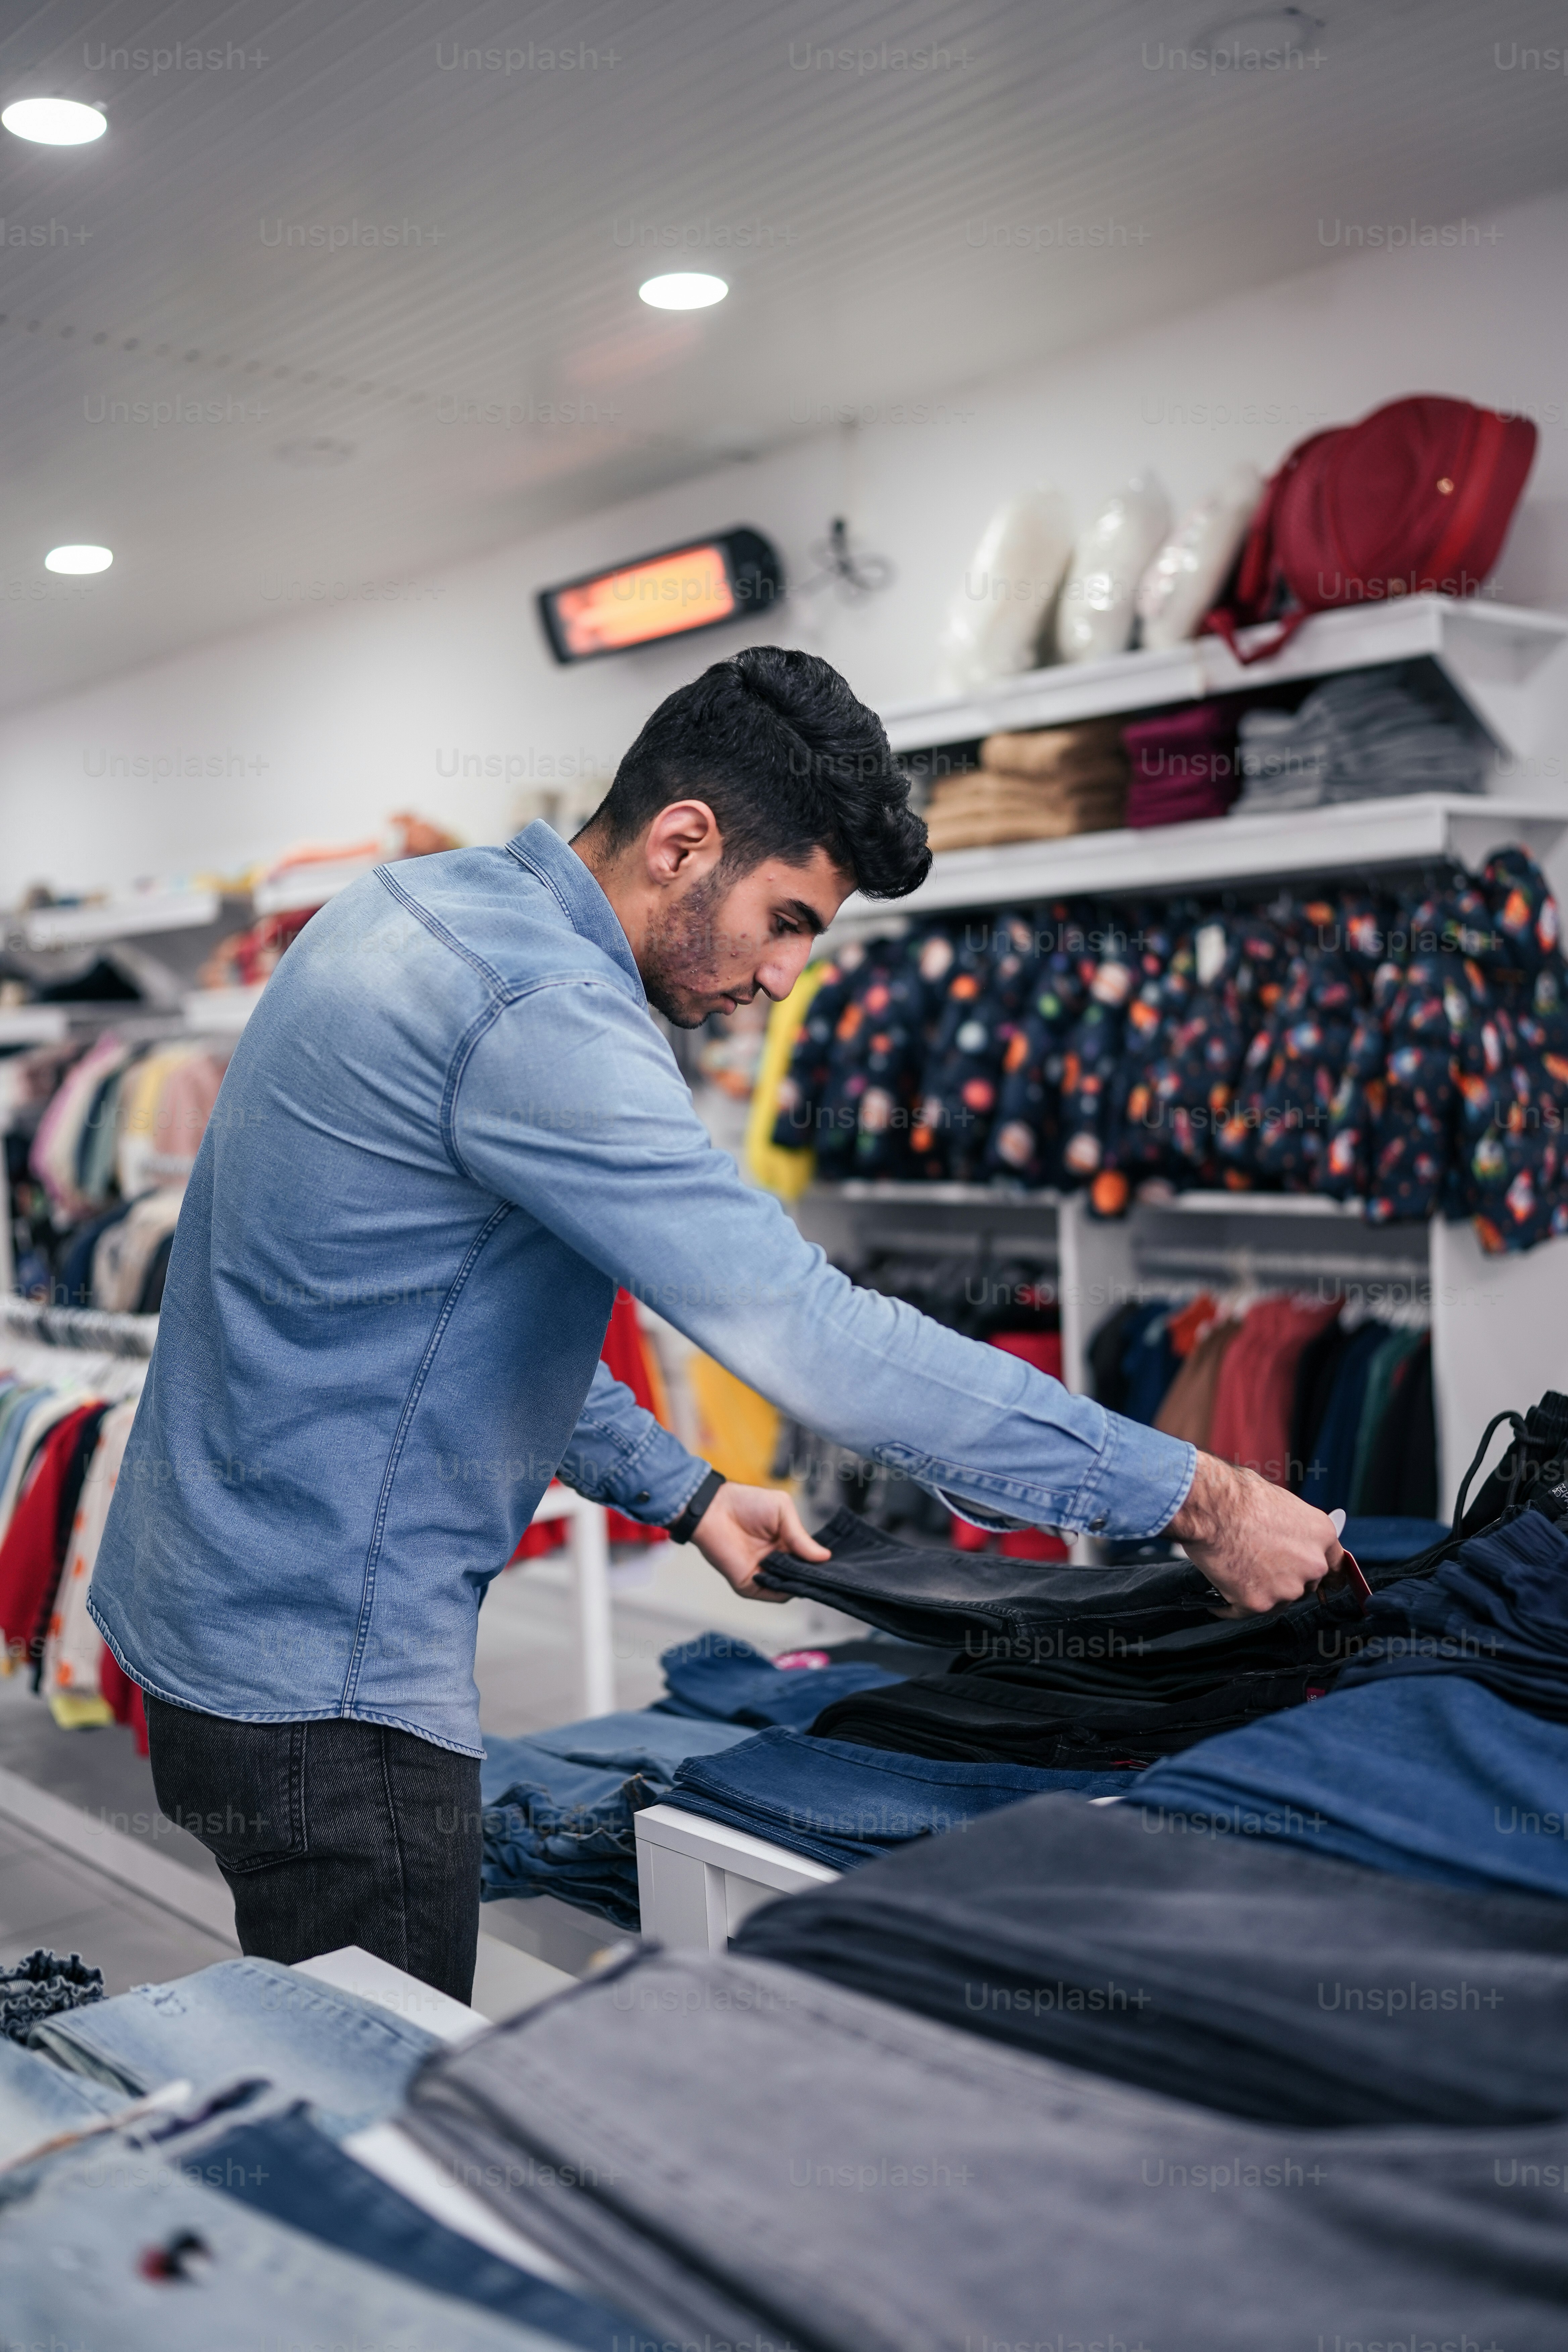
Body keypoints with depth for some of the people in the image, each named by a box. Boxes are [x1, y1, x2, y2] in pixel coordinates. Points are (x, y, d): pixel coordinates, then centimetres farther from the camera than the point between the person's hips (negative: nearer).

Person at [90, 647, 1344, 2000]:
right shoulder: (541, 1012, -25)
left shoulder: (419, 911, 8)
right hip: (319, 1674, -10)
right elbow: (815, 1338, -30)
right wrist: (1197, 1498, -24)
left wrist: (681, 1493, 12)